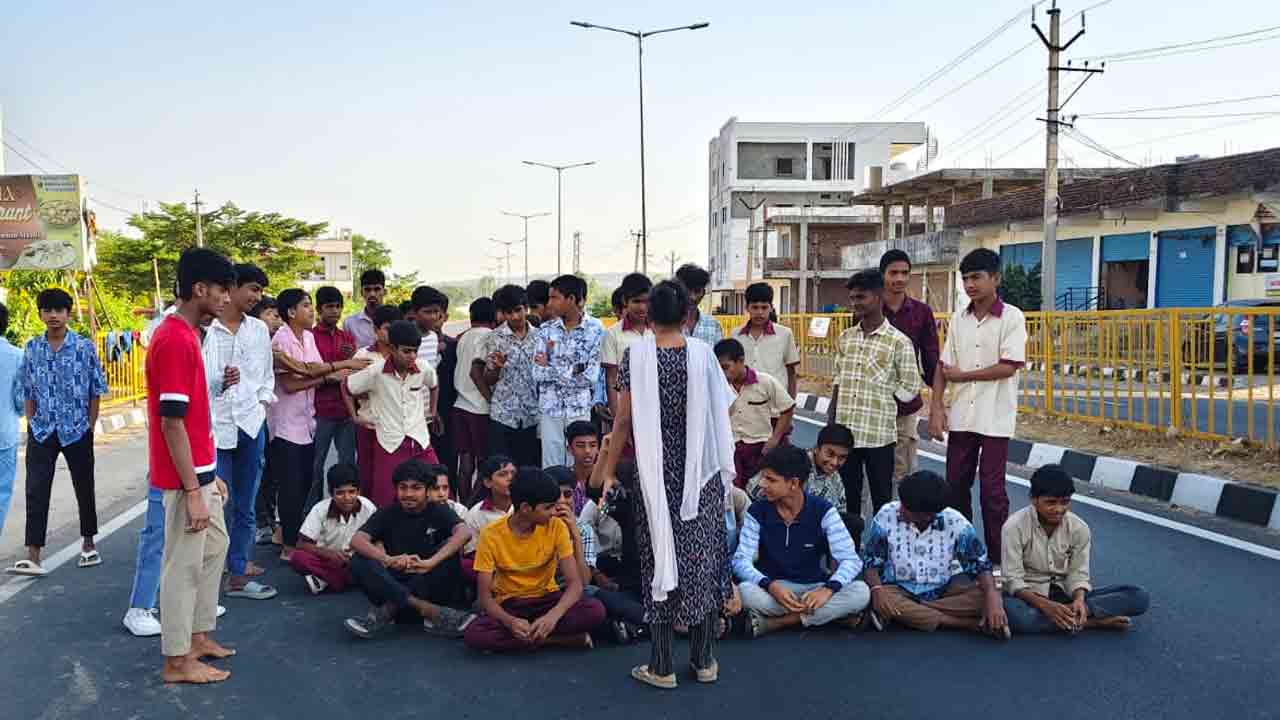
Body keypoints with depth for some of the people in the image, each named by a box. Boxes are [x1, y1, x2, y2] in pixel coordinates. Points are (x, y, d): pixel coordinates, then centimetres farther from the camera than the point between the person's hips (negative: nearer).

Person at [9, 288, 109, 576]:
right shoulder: (32, 348, 3)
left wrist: (90, 427, -4)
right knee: (36, 492, -3)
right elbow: (28, 392, 9)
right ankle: (33, 556, -2)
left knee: (84, 488, 11)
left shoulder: (85, 347, -5)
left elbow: (96, 390, -1)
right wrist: (31, 424, 3)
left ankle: (88, 543, 28)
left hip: (77, 431, -2)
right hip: (42, 431, 2)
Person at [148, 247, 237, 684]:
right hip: (185, 479, -10)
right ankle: (177, 660, 13)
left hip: (200, 472, 10)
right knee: (184, 564, 1)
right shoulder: (174, 340, -21)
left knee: (214, 549, 20)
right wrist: (192, 490, -22)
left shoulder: (185, 335, 11)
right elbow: (171, 423, -23)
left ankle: (198, 636, 32)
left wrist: (211, 474, 19)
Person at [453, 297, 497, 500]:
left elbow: (460, 372, 15)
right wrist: (492, 400, -12)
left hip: (460, 405, 7)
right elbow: (476, 371, -17)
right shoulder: (488, 336, -8)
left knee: (465, 463, 8)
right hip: (480, 408, -7)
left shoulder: (463, 337, 15)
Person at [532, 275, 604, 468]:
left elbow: (590, 377, -13)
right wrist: (572, 370, -15)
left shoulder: (595, 329, -5)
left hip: (580, 409, -2)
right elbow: (537, 374, -4)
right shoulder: (546, 329, 3)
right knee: (551, 468, 5)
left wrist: (550, 367, -8)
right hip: (550, 408, 2)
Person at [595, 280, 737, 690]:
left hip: (655, 471, -1)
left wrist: (609, 471, 3)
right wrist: (726, 467, 12)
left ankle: (661, 666, 11)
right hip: (701, 472, 1)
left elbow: (624, 420, -7)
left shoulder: (636, 355, -7)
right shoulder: (702, 353, -4)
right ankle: (704, 660, 19)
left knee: (658, 559, 7)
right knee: (702, 556, 11)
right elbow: (719, 414, 1)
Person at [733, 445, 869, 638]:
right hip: (773, 588, -1)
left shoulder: (823, 511, -8)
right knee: (745, 592, -33)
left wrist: (828, 589, -34)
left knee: (861, 592, -27)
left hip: (813, 588, 1)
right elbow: (741, 560, -13)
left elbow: (850, 560, -14)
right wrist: (771, 586, -32)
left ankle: (773, 622, -23)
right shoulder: (757, 511, -6)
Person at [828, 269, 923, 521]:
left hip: (878, 434, -5)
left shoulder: (898, 342, -6)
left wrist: (878, 405, -3)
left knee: (882, 499, 6)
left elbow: (910, 387, -4)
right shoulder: (845, 338, 9)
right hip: (844, 433, 5)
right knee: (847, 497, 13)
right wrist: (830, 424, 8)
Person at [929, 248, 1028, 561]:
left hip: (994, 418, -5)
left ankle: (997, 558, 12)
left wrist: (961, 375, -7)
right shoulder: (958, 319, 8)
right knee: (956, 485, 9)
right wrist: (936, 407, -1)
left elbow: (1008, 367, -14)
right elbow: (943, 366, 7)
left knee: (992, 489, 0)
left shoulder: (1012, 318, -6)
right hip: (960, 415, 5)